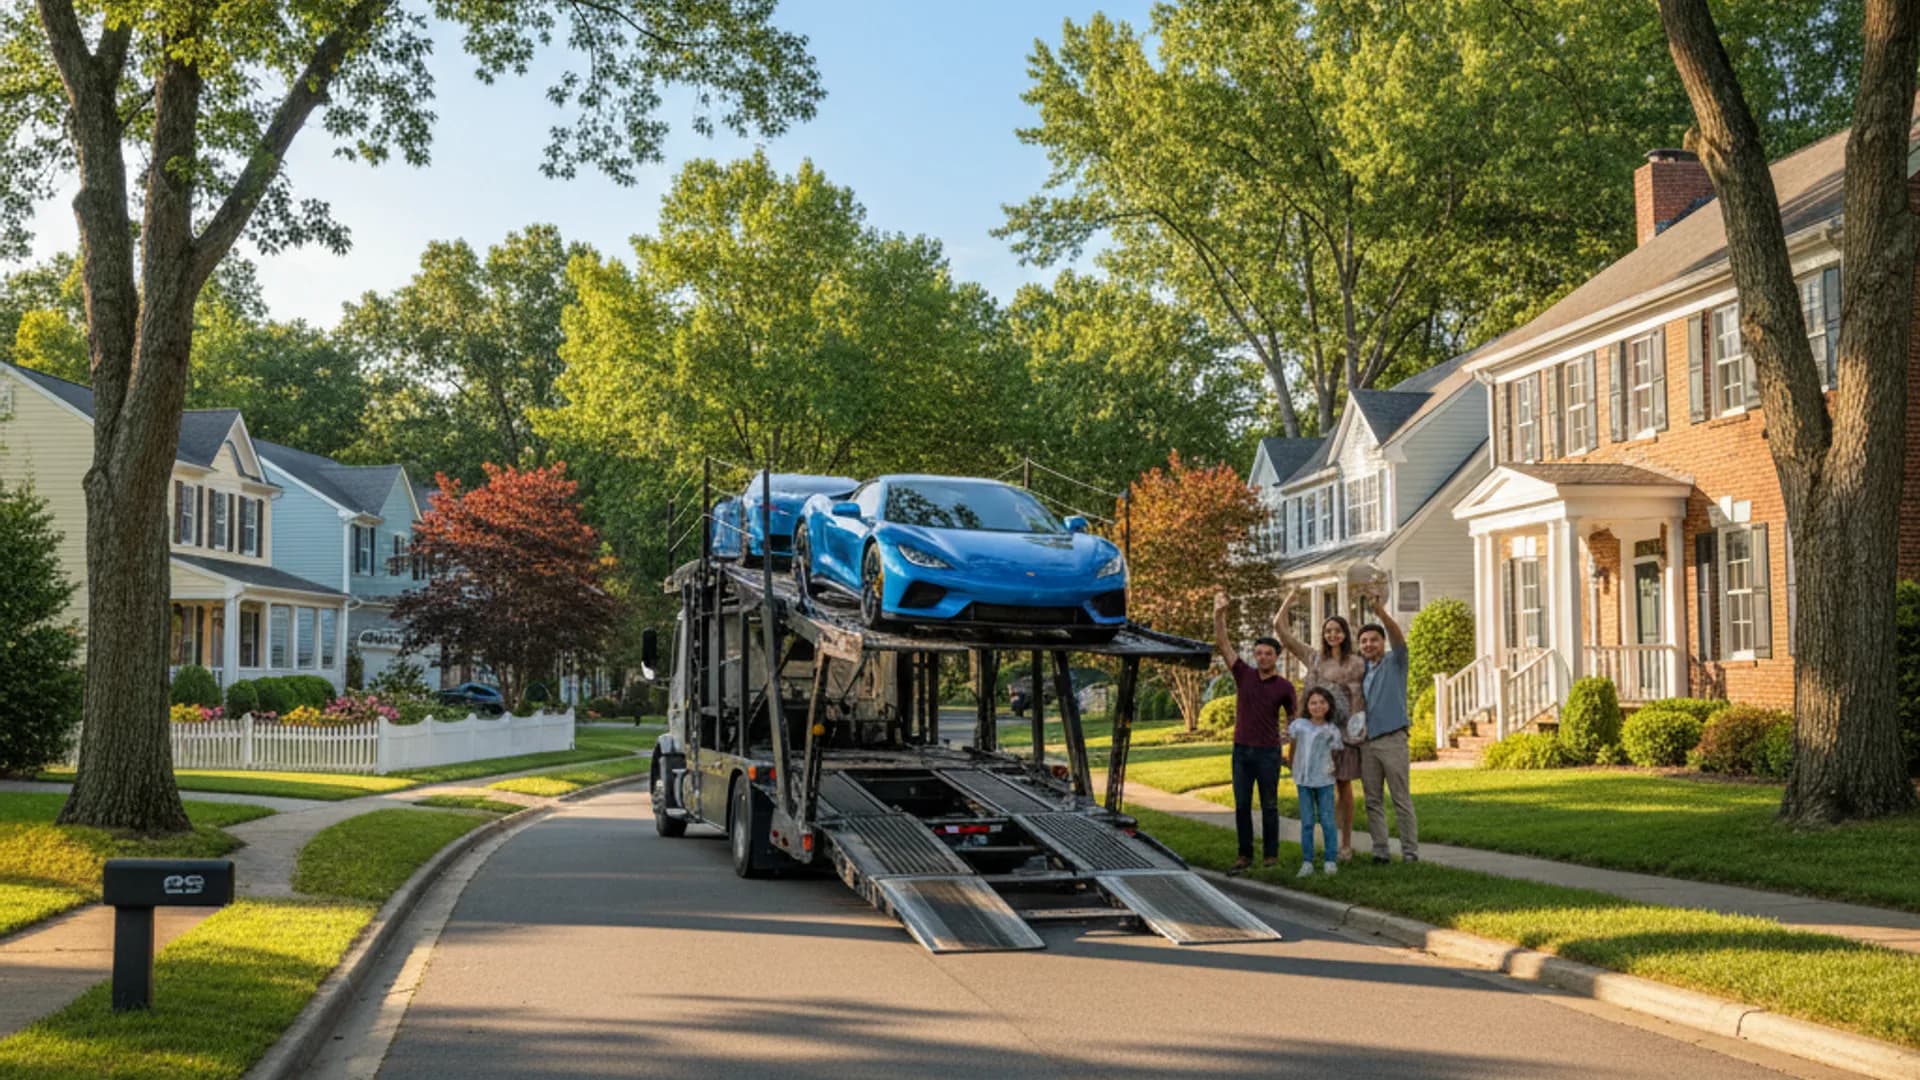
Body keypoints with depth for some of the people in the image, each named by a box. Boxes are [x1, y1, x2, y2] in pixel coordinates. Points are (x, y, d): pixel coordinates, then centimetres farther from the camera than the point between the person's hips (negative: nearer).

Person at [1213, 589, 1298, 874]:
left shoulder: (1284, 687, -1)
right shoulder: (1244, 675, 3)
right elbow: (1222, 643, -4)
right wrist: (1219, 614, -16)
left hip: (1268, 752, -2)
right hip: (1242, 750, 2)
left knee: (1269, 805, 4)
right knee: (1242, 805, 5)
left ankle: (1270, 854, 13)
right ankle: (1245, 855, 11)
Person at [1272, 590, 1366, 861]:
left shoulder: (1356, 663, 3)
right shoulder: (1313, 657, 11)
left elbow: (1359, 698, -1)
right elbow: (1281, 628, 9)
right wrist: (1289, 599, 11)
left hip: (1343, 728, -2)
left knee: (1343, 785, 4)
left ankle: (1346, 844, 10)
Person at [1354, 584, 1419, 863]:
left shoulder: (1395, 662, 1)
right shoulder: (1360, 670, 15)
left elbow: (1398, 638, -17)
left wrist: (1381, 612, -33)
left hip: (1392, 739, -5)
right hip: (1366, 742, 5)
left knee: (1401, 799, -3)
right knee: (1373, 801, 4)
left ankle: (1410, 852, -1)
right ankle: (1380, 852, 8)